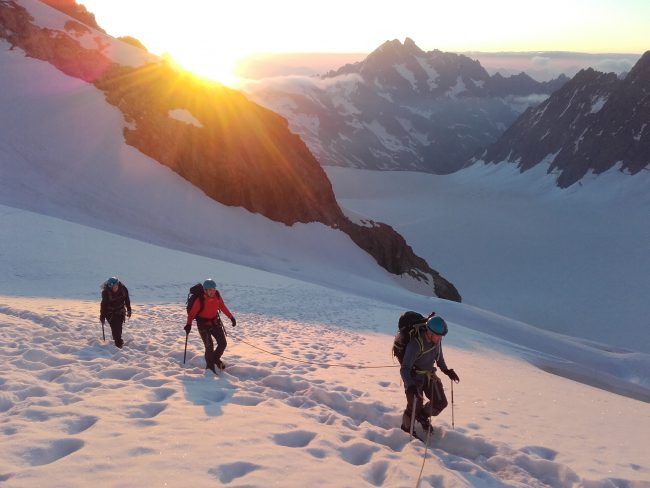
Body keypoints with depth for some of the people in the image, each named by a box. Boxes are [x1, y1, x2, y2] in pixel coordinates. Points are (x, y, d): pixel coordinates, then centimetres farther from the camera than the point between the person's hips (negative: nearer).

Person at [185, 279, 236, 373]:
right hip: (203, 324, -5)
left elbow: (222, 307, 6)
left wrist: (231, 317, 10)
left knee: (223, 343, 4)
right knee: (209, 346, -16)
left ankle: (216, 359, 32)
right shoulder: (200, 300, -25)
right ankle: (210, 366, 4)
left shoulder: (217, 296, -10)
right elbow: (192, 313, -22)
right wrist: (188, 324, -36)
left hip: (215, 322, 5)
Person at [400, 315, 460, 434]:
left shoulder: (437, 339, -15)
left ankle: (423, 417, 36)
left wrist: (446, 370, 7)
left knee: (441, 403, 6)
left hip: (429, 374, 6)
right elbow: (404, 369, -36)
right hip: (414, 377, -6)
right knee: (415, 407, -6)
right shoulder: (415, 344, -35)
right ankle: (406, 428, 24)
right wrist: (410, 385, -50)